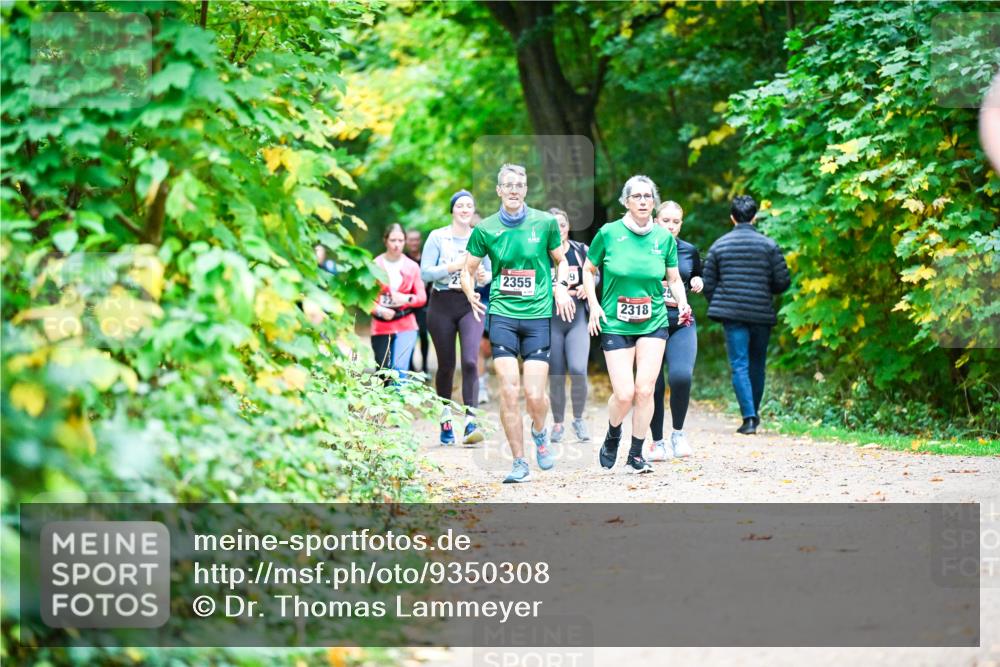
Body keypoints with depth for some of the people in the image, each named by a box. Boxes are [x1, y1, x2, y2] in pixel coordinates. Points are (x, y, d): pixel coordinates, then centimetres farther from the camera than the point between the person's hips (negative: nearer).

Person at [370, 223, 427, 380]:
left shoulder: (412, 266, 2)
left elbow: (422, 297, 5)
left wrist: (407, 299, -14)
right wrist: (379, 310, -19)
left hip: (405, 326, 0)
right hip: (381, 326, 0)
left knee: (399, 369, -16)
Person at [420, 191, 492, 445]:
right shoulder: (437, 237, 0)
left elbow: (490, 272, 16)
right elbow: (425, 272, -6)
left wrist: (484, 276, -7)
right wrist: (453, 266, -18)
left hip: (471, 304, 1)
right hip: (442, 305, 0)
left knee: (470, 361, -16)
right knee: (446, 365, 7)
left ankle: (470, 423, -20)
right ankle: (445, 421, 23)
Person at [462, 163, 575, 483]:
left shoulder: (545, 222, 3)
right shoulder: (485, 229, 4)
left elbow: (561, 260, 17)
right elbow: (468, 271, 13)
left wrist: (561, 286, -2)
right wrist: (471, 295, -6)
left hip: (539, 316, 0)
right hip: (502, 315, 1)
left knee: (534, 394, -7)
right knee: (509, 391, -8)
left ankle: (539, 432, 28)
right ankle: (519, 463, 4)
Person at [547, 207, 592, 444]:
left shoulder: (581, 251, 7)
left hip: (578, 318, 1)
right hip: (551, 320, 0)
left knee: (578, 370, -16)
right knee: (556, 376, 3)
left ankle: (579, 419, 3)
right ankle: (557, 423, 19)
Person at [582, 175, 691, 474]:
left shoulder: (664, 237, 2)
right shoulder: (609, 233, -4)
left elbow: (674, 279, 13)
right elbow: (588, 270, 9)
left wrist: (682, 303, -6)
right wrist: (594, 305, -2)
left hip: (654, 323, 2)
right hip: (616, 324, -2)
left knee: (645, 390, -8)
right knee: (624, 394, -9)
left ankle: (636, 455, 7)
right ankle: (612, 436, 25)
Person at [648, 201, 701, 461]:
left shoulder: (689, 251, 8)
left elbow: (697, 278, 25)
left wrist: (698, 282, 3)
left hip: (681, 325, 1)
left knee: (681, 376, -20)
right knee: (654, 385, -1)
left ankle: (678, 433, -1)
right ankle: (657, 442, 14)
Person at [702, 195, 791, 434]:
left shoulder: (718, 246, 3)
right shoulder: (768, 245, -2)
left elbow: (708, 284, 5)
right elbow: (783, 282, -3)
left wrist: (718, 308, 20)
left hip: (732, 314, 0)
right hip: (762, 314, 0)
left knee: (739, 365, -3)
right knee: (757, 364, 16)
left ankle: (748, 417, -15)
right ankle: (754, 413, 26)